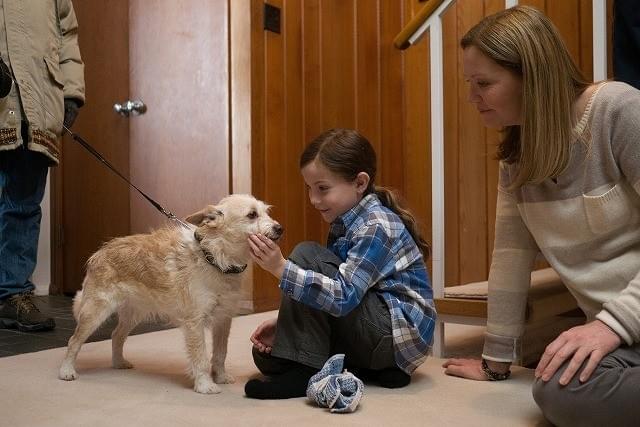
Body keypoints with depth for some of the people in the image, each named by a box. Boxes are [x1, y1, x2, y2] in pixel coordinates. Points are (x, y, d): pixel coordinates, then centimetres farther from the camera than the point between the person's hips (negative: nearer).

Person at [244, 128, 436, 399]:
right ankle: (378, 369, 0)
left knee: (306, 255, -17)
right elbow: (327, 288, 11)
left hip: (401, 334, -10)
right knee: (265, 355, 3)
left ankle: (304, 370, -16)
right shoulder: (344, 223, 9)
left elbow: (343, 296, -29)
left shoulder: (377, 227, -19)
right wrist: (286, 323, -2)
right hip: (376, 328, 10)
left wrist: (281, 268, -35)